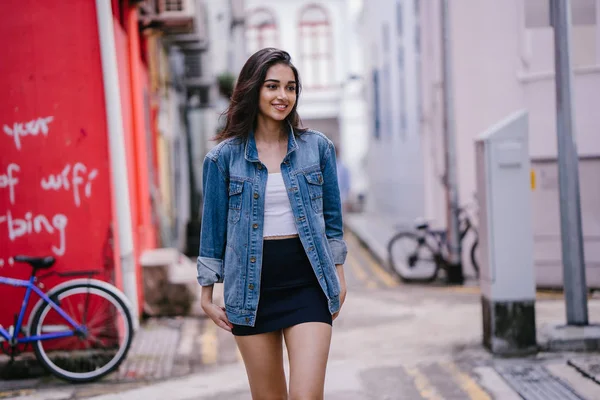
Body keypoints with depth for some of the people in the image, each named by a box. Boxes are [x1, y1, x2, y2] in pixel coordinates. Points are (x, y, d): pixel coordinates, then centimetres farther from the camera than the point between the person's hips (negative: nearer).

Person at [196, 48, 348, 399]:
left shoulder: (317, 146, 3)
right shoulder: (225, 156, 0)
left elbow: (332, 217, 11)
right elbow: (214, 228, 5)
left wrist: (338, 276, 11)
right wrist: (207, 293, 6)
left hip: (307, 282, 0)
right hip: (252, 286, 0)